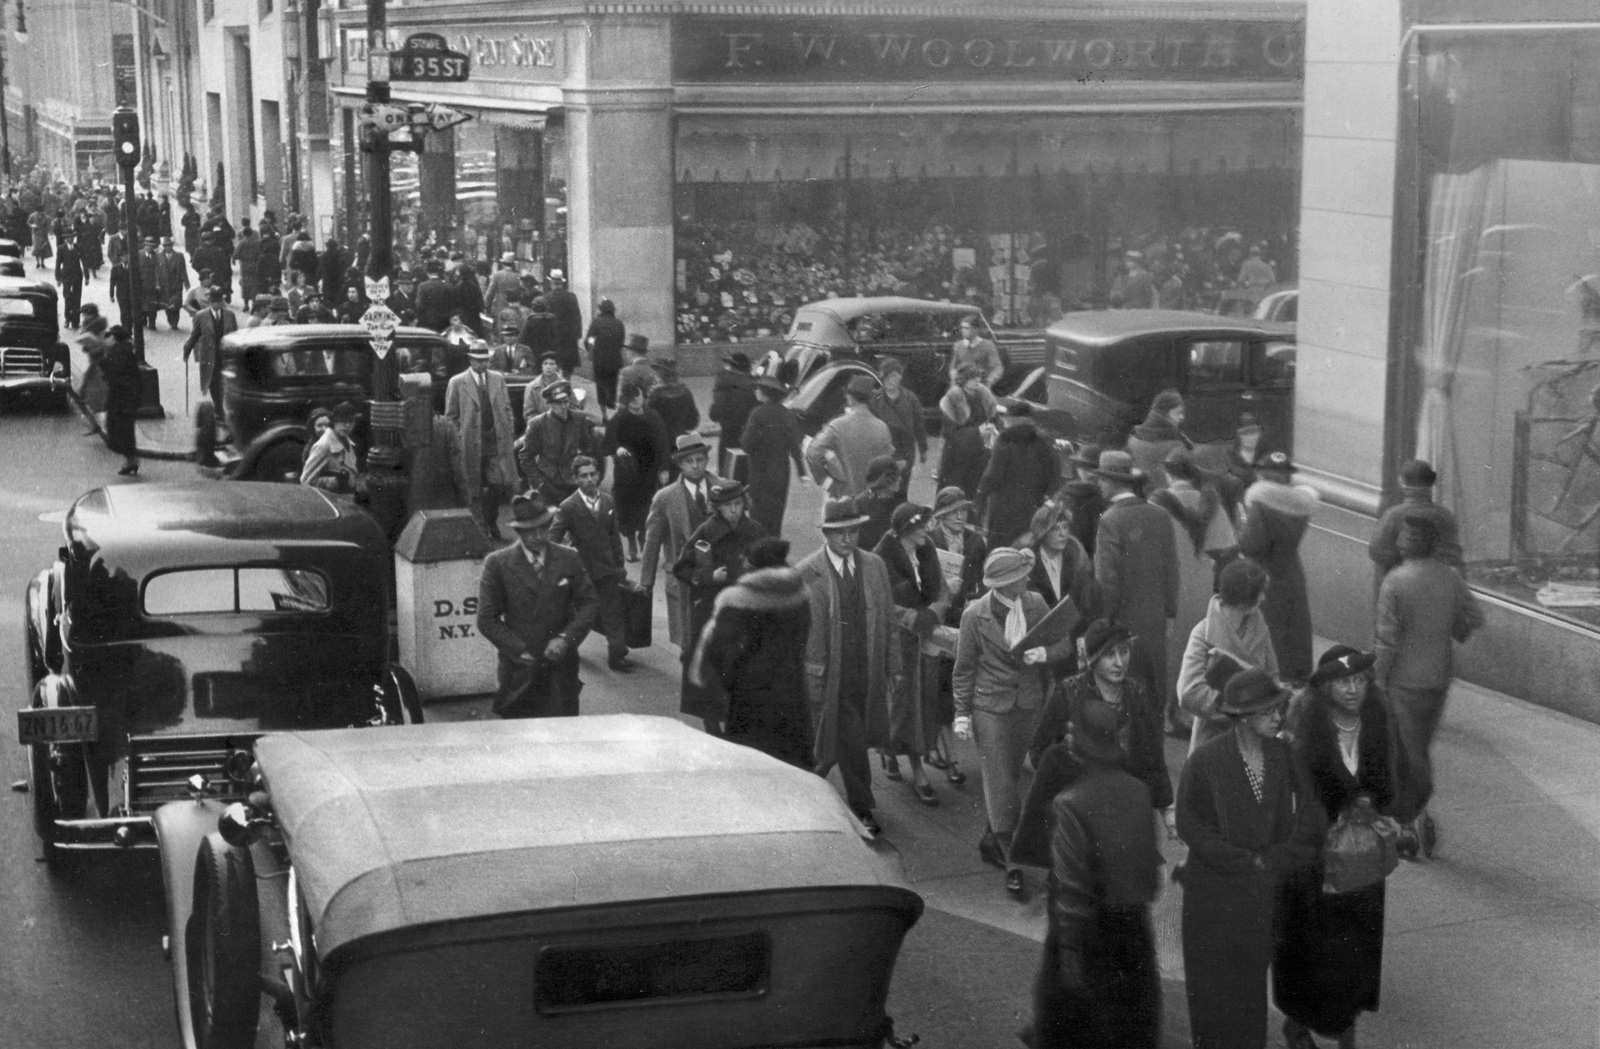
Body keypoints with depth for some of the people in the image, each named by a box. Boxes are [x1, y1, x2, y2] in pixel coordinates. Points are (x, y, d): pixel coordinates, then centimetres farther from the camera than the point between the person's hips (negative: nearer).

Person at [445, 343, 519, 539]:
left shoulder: (498, 379, 10)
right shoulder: (457, 383, -1)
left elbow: (507, 407, 14)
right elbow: (451, 415, 3)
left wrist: (508, 433, 6)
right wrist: (460, 435, -3)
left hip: (497, 442, 3)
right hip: (471, 445, -3)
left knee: (503, 484, -4)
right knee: (474, 489, 2)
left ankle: (491, 520, 18)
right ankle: (480, 528, 11)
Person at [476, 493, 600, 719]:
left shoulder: (569, 560, 4)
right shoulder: (497, 563, -4)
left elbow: (589, 603, 5)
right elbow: (487, 619, -3)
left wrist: (566, 638, -10)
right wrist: (519, 650, -11)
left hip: (561, 666, 2)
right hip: (518, 670, -2)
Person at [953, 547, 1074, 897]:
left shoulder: (1035, 604, -3)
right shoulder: (975, 615, -11)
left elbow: (1065, 643, 2)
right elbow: (964, 668, -2)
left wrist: (1045, 652, -20)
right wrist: (962, 713, -3)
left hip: (1028, 705, 4)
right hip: (990, 708, -4)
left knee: (1011, 775, 15)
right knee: (1000, 784, -4)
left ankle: (991, 842, 33)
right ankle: (1012, 864, 1)